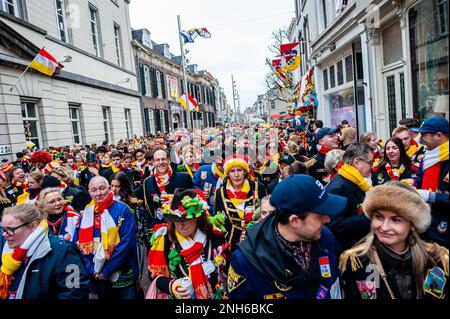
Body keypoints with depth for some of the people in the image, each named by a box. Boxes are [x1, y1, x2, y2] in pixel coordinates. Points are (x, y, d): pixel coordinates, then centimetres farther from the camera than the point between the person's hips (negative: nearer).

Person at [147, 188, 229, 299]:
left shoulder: (214, 236, -5)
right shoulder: (164, 237, -9)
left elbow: (226, 270, 8)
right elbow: (156, 275, -2)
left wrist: (224, 294, 6)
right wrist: (171, 286, -18)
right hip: (177, 296, 0)